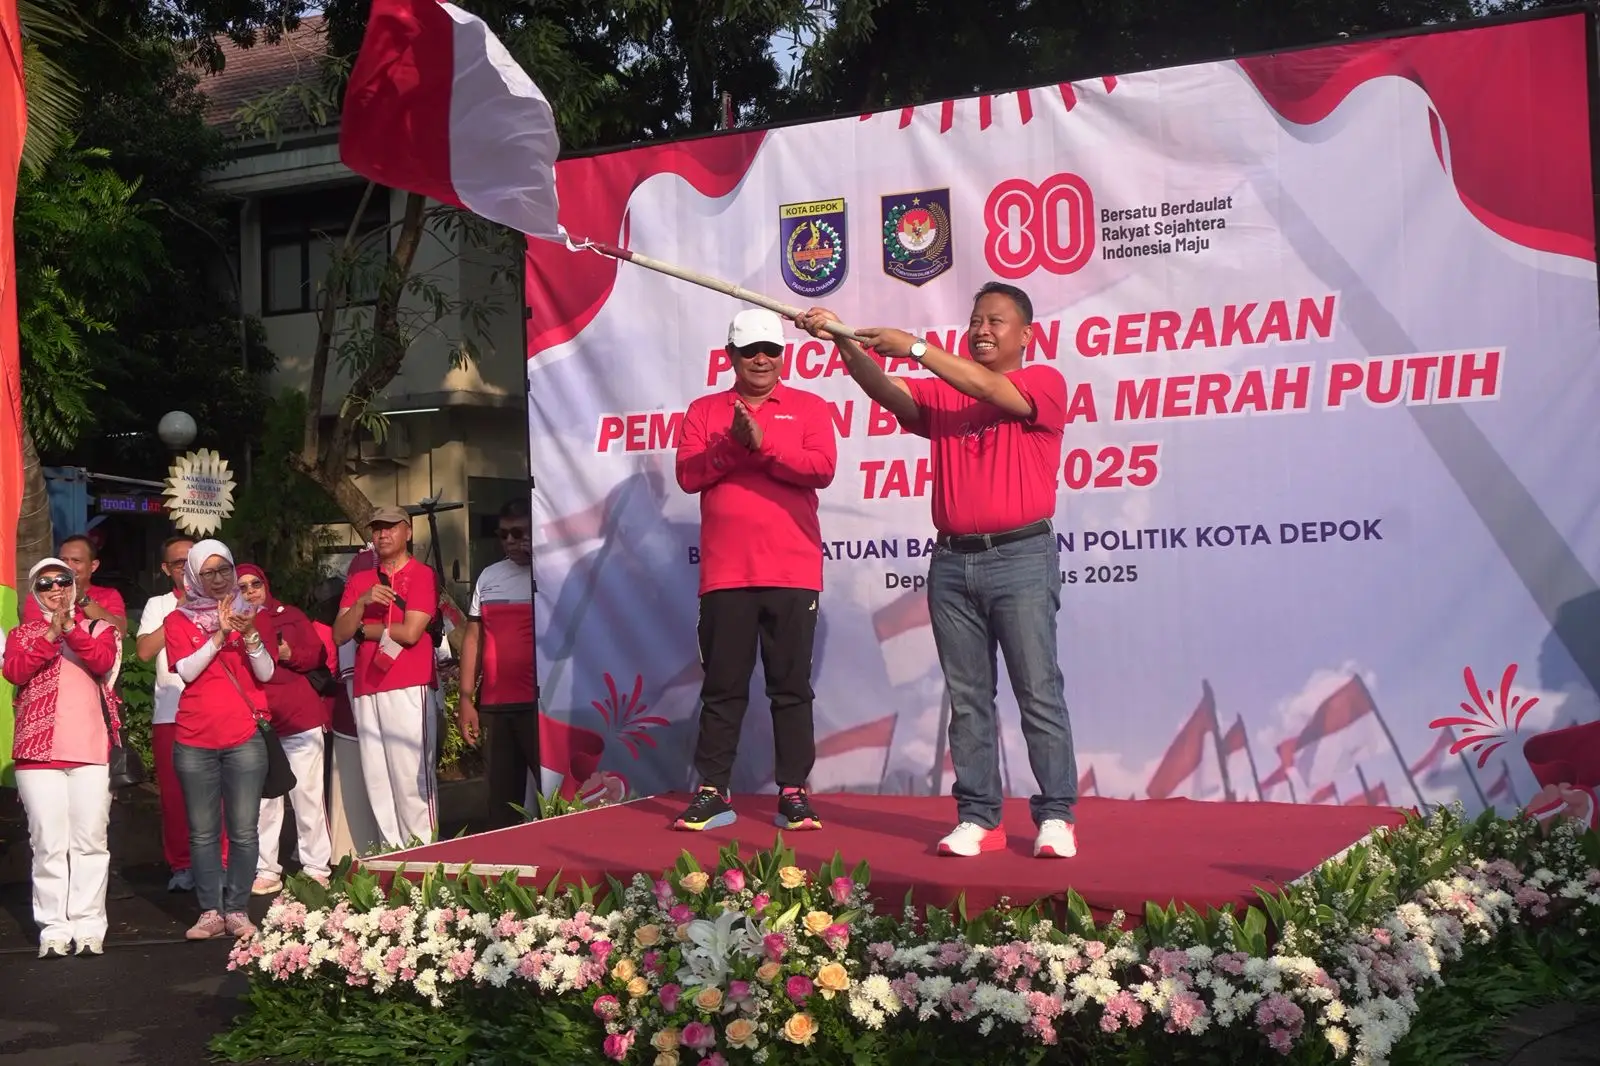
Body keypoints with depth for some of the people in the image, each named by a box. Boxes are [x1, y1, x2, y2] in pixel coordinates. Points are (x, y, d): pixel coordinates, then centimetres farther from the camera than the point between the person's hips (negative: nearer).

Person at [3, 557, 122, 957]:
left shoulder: (98, 628, 13)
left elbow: (103, 661, -8)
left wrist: (70, 629, -20)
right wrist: (51, 635, -15)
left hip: (91, 748, -1)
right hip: (39, 750, 1)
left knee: (90, 841, -2)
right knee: (49, 843, -2)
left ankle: (89, 926, 0)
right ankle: (54, 928, 1)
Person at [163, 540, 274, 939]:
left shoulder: (252, 616, 10)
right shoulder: (178, 621, 8)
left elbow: (266, 673, 1)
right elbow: (186, 670, -7)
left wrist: (250, 635, -15)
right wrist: (219, 635, -16)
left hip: (245, 739, 0)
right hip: (194, 741, 0)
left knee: (243, 831, -3)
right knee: (203, 832, 1)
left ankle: (238, 911, 2)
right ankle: (210, 913, 5)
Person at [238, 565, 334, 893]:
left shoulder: (291, 616, 12)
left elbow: (319, 656, 7)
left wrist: (290, 654, -10)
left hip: (300, 717, 0)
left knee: (308, 796, 1)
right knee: (263, 800, 1)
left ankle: (316, 869, 6)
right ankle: (267, 871, 8)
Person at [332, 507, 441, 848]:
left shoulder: (422, 575, 1)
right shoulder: (359, 581, 18)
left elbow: (410, 632, -10)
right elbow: (339, 634, 9)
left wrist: (363, 629, 3)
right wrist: (361, 603, -8)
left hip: (408, 690, -6)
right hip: (366, 691, 6)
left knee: (411, 778, -9)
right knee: (377, 782, 4)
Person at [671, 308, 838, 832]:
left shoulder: (810, 408, 9)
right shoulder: (704, 411, 13)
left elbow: (822, 469, -7)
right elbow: (688, 475, 0)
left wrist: (762, 445, -16)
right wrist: (732, 446, -15)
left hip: (792, 572, -1)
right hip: (724, 572, 1)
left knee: (792, 686, 3)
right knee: (723, 687, 5)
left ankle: (793, 791, 8)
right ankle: (712, 792, 10)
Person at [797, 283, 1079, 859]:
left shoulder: (1044, 383, 3)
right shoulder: (941, 393, 16)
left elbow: (992, 391, -16)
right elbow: (885, 390, -1)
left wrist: (915, 347, -20)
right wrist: (845, 341, -18)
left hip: (1021, 559, -4)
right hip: (951, 563, 5)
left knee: (1039, 693, -4)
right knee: (967, 699, 5)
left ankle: (1056, 817, 1)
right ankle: (978, 818, 9)